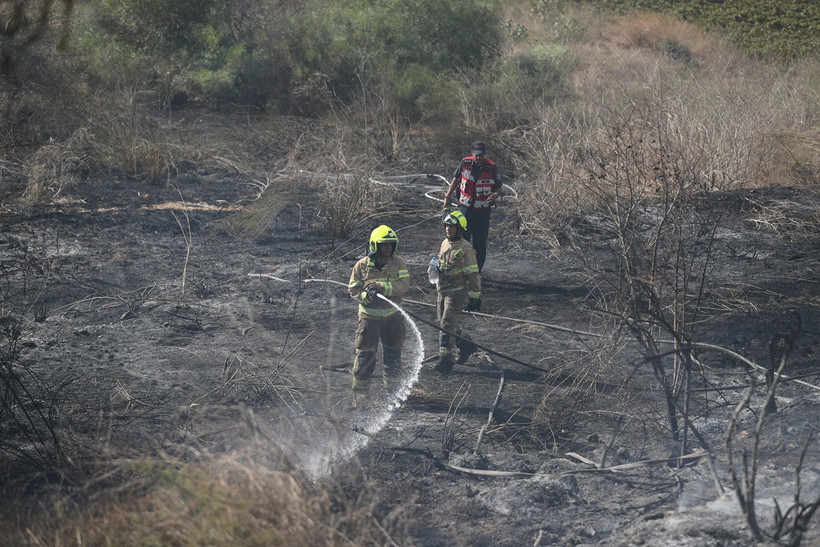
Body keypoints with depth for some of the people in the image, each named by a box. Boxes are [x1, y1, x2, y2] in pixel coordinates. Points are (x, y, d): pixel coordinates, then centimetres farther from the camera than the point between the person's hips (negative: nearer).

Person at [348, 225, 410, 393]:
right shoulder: (362, 265, -3)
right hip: (369, 316, -2)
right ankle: (359, 389, 10)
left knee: (393, 354, 14)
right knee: (365, 354, -2)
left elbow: (404, 284, -14)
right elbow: (353, 288, 0)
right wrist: (366, 296, -21)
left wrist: (380, 287, -24)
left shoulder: (399, 263, -1)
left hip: (392, 316, 2)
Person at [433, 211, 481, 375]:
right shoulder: (445, 244, 8)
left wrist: (475, 297, -14)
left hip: (457, 292, -8)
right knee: (444, 323, 15)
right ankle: (465, 345, 35)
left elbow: (473, 275, -14)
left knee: (447, 325, -13)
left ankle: (445, 359, -10)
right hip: (441, 290, 8)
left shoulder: (465, 249, -16)